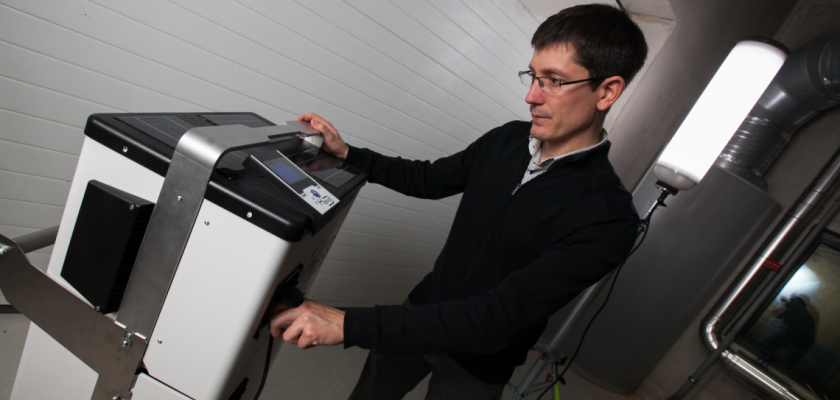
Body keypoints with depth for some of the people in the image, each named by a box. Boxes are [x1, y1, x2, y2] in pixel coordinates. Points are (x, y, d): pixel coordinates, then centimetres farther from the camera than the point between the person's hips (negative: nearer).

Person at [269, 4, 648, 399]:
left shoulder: (608, 218, -28)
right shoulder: (507, 139, -7)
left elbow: (499, 318, -35)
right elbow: (430, 180, 7)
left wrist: (348, 325, -38)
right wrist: (346, 153, -4)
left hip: (473, 368, -5)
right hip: (423, 308, 5)